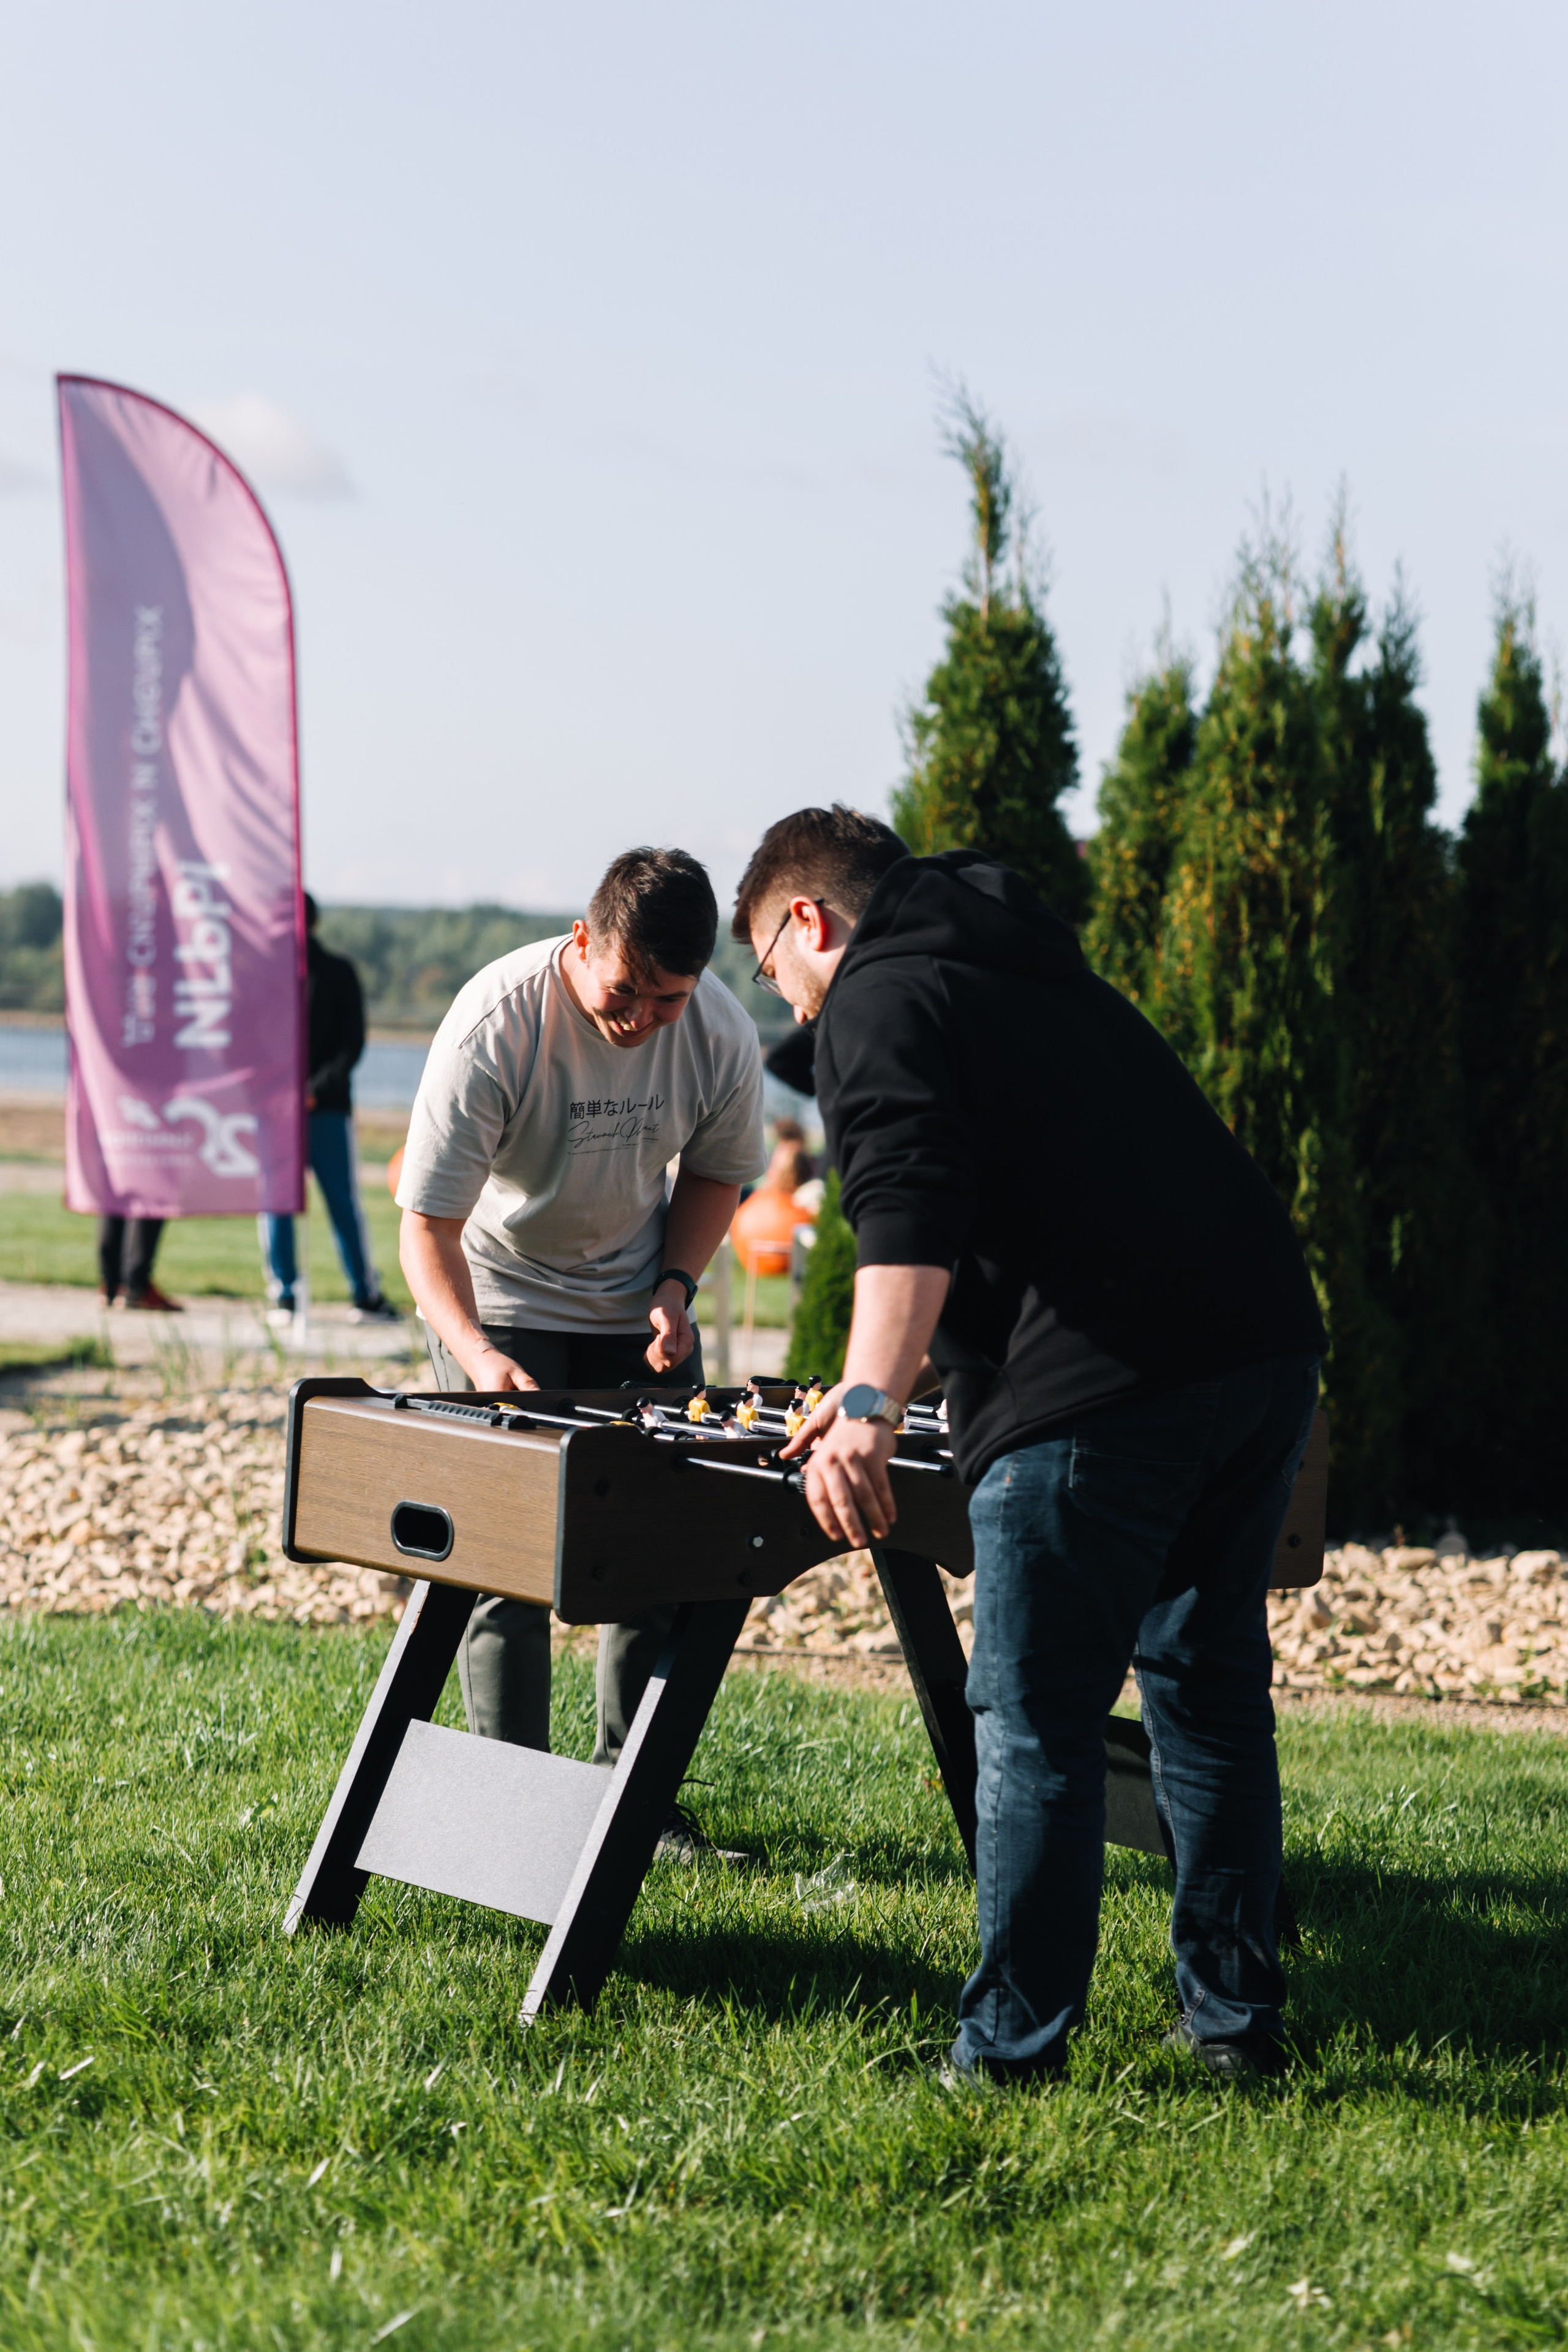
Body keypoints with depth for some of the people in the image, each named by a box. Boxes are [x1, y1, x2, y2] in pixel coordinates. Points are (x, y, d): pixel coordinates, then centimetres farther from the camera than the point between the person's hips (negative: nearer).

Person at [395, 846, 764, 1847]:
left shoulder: (723, 1035, -17)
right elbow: (429, 1221, -27)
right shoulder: (495, 1023, -29)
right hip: (499, 1300, -4)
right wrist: (474, 1352, -42)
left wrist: (675, 1286, -10)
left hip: (635, 1304, 4)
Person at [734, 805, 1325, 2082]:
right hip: (1268, 1350, 8)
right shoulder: (1039, 972, 31)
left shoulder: (879, 998, 2)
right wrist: (887, 1385, 50)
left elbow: (911, 1211, -17)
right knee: (1210, 1684, 20)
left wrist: (871, 1410, -28)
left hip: (1103, 1392, -8)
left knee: (1037, 1721, 1)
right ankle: (1236, 2016, 26)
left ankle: (1011, 2051, 6)